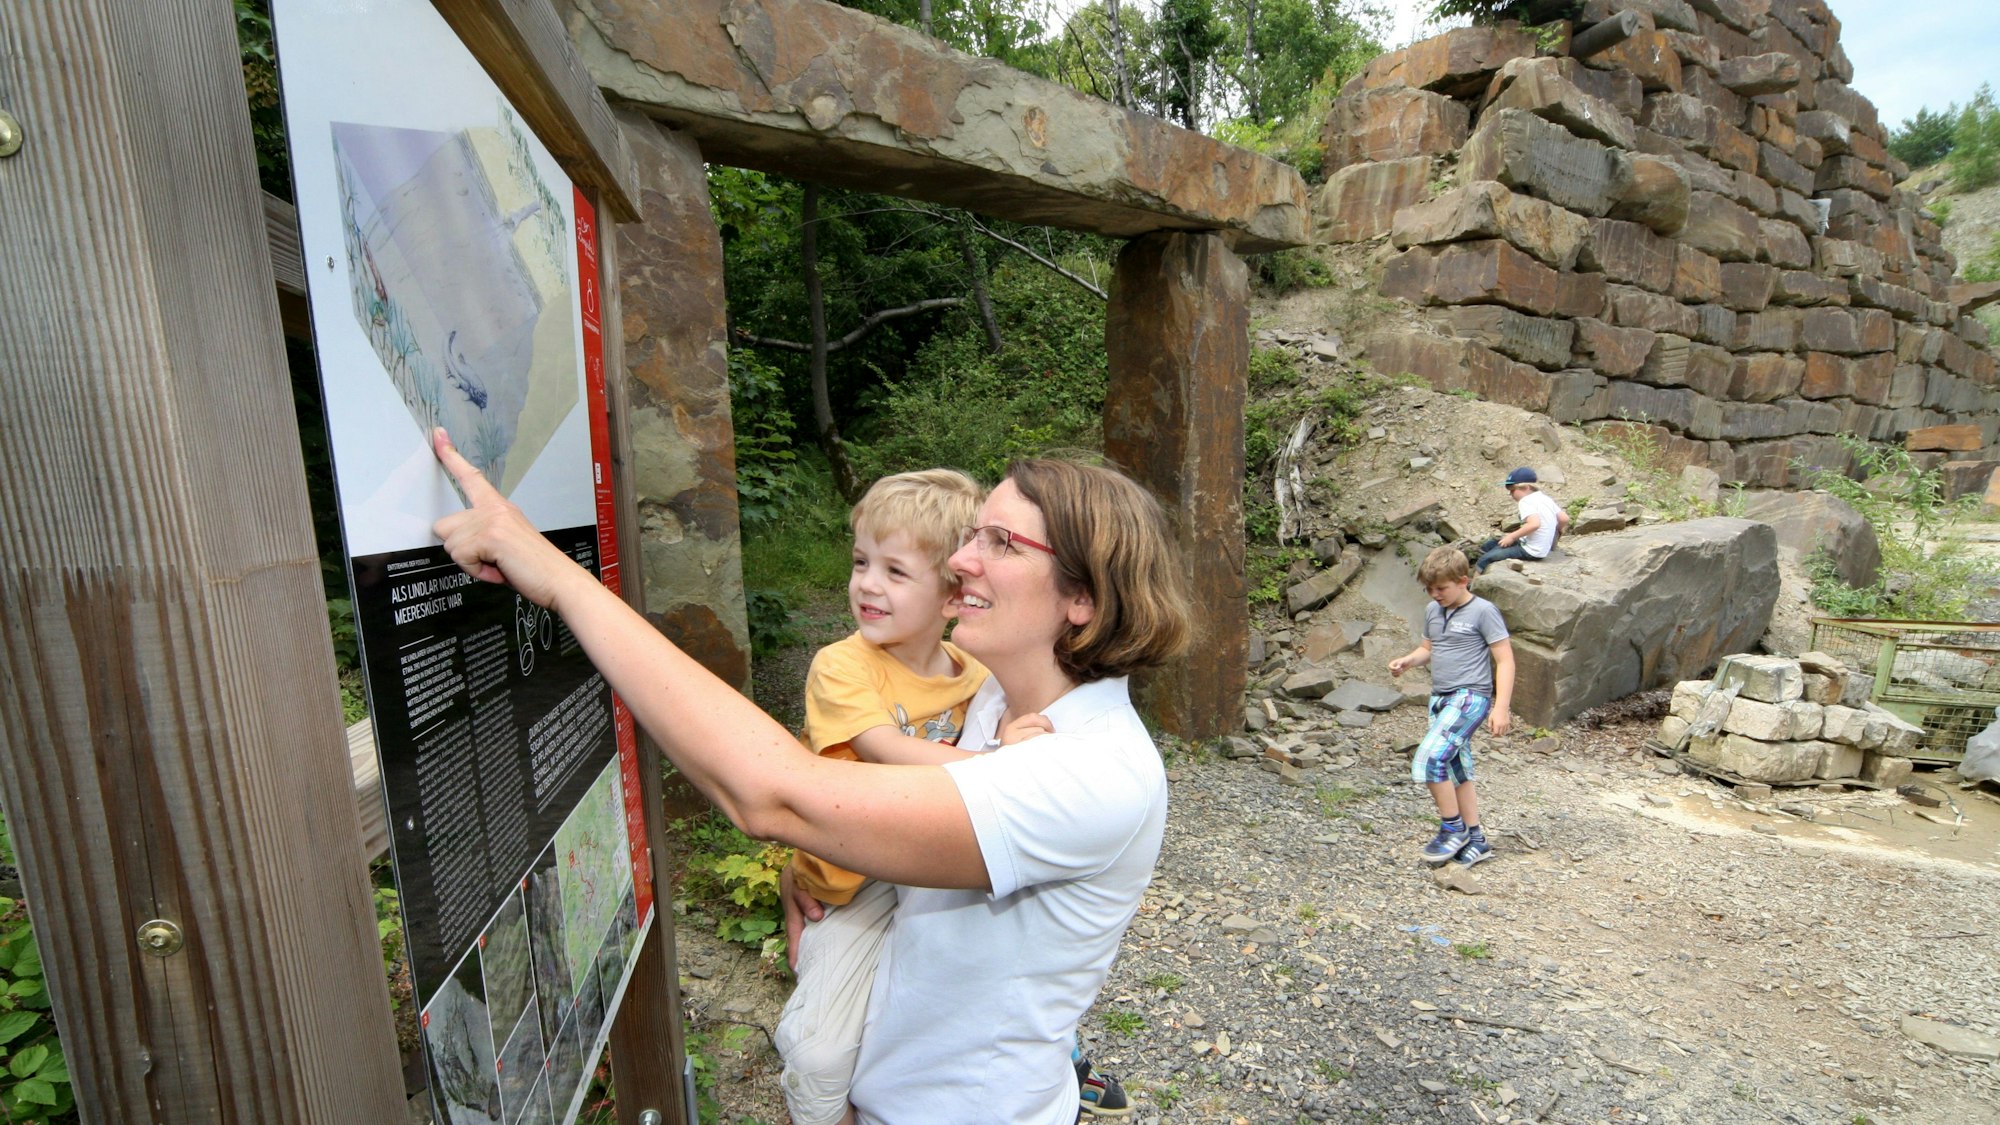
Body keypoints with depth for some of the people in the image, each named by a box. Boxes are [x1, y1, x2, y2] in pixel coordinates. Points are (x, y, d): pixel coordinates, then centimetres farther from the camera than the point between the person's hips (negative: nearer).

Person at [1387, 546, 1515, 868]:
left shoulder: (1483, 611, -10)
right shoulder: (1432, 611, 10)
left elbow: (1505, 660, -10)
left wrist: (1501, 707, -16)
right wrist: (1408, 660, 0)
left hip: (1470, 697, -8)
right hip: (1441, 698, 8)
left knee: (1429, 758, -19)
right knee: (1457, 771, 13)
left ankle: (1452, 828, 0)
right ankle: (1475, 840, 25)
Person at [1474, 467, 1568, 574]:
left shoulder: (1526, 501, -17)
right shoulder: (1546, 498, 8)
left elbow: (1534, 524, -32)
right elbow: (1564, 518, 7)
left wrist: (1512, 536, -23)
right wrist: (1554, 533, 25)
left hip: (1531, 552, -10)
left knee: (1486, 558, -14)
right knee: (1489, 545, 18)